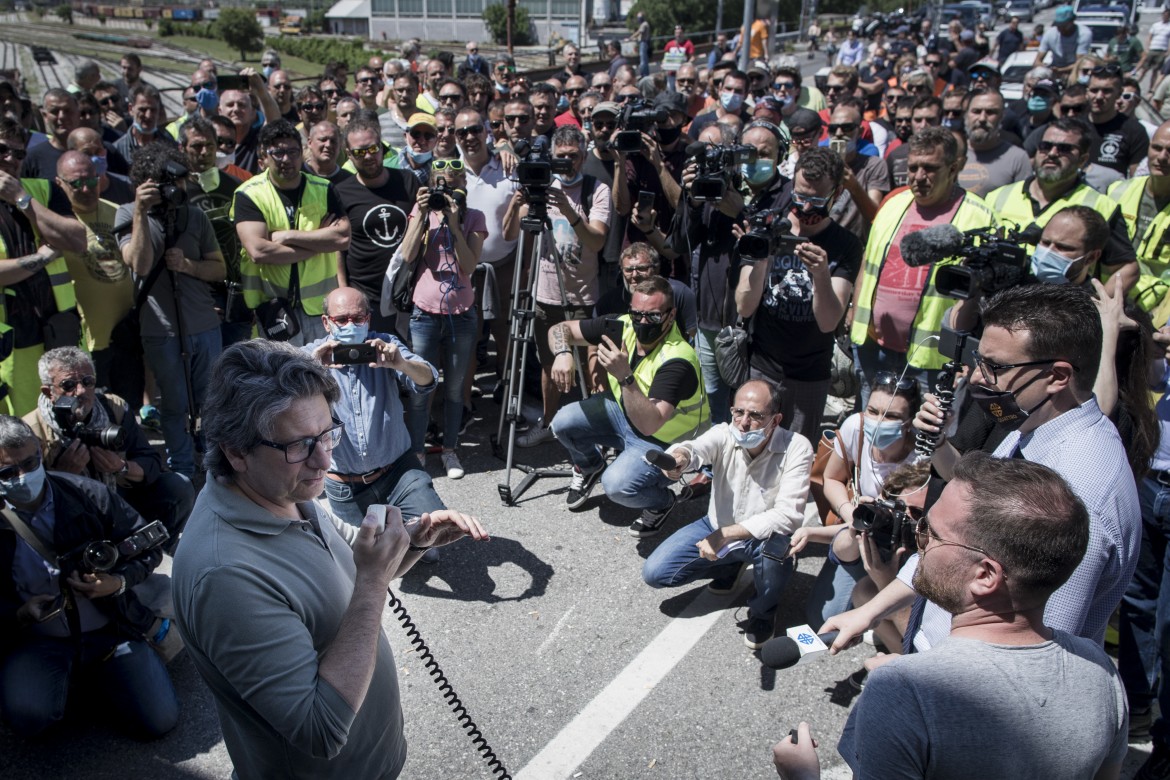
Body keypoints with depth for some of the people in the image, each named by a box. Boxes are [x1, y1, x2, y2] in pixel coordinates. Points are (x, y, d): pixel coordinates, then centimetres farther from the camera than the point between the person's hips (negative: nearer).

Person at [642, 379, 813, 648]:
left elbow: (787, 514, -32)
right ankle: (730, 565, 19)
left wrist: (725, 535, -34)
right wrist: (679, 456, -68)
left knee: (776, 542, -39)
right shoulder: (724, 435, -20)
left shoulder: (796, 448, -26)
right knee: (654, 573, -8)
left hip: (763, 537, -3)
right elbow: (696, 449, -42)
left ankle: (764, 608, -4)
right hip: (717, 527, 3)